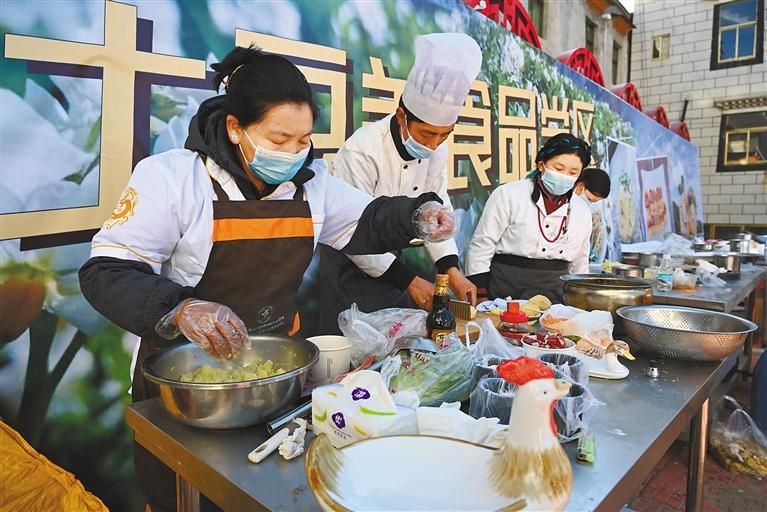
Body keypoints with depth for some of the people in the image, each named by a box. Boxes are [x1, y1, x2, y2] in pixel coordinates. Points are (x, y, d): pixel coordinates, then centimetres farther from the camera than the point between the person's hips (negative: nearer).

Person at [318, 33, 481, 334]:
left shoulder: (436, 149, -7)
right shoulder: (361, 152, -27)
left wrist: (452, 270, -11)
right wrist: (409, 281, -22)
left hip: (389, 260, 6)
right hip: (350, 263, -6)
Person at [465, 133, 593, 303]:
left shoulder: (582, 211, 10)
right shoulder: (509, 195, -6)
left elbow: (579, 263, 19)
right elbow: (481, 246, -7)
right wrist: (481, 295, -11)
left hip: (556, 294, 5)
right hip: (509, 288, -4)